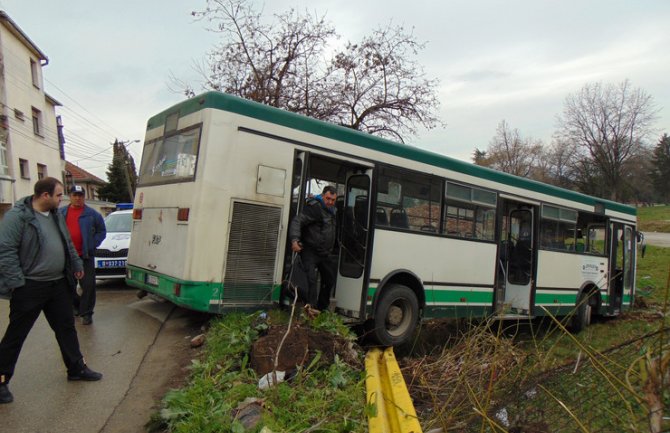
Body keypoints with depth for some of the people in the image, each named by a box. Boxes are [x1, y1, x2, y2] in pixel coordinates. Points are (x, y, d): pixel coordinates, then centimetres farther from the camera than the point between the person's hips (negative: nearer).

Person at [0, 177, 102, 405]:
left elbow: (68, 244, 20)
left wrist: (76, 264, 21)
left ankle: (77, 369, 26)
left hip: (58, 284, 7)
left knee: (66, 327, 14)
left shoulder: (56, 215, 8)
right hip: (29, 287, -7)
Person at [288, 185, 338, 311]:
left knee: (330, 279, 16)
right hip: (310, 251, -9)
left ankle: (322, 308, 31)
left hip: (324, 253, 9)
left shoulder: (332, 210, 11)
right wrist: (294, 240, -39)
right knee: (311, 279, -20)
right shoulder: (314, 207, -17)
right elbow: (297, 221, -26)